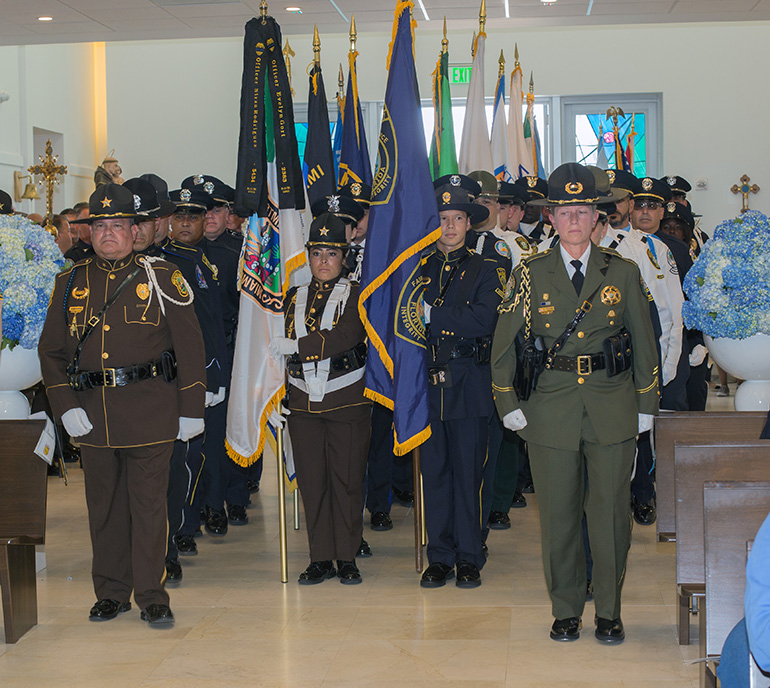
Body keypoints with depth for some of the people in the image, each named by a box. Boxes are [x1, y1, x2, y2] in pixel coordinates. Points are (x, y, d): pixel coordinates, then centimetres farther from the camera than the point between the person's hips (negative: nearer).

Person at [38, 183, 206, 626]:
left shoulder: (161, 278, 2)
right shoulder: (70, 284, 11)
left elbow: (190, 347, 1)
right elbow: (51, 351, 12)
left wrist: (192, 409, -2)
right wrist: (66, 406, 0)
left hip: (150, 410, -3)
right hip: (92, 412, 3)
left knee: (148, 503, 0)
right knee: (104, 505, 10)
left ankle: (152, 595, 10)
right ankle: (112, 593, 23)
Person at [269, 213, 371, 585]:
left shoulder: (356, 295, 0)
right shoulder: (294, 298, 13)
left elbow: (346, 337, -18)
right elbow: (280, 351, 12)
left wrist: (296, 346, -19)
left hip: (347, 400, -3)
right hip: (303, 402, 3)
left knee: (347, 480, 2)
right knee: (311, 481, 4)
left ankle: (347, 557, 12)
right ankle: (321, 558, 13)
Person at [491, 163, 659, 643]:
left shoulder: (624, 273, 6)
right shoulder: (530, 276, 4)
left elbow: (645, 345, 10)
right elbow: (505, 346, 7)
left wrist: (646, 406, 7)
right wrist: (509, 404, 1)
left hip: (613, 409, 0)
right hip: (551, 409, 0)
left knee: (611, 511, 3)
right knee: (558, 514, 5)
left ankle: (609, 611, 16)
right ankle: (566, 610, 19)